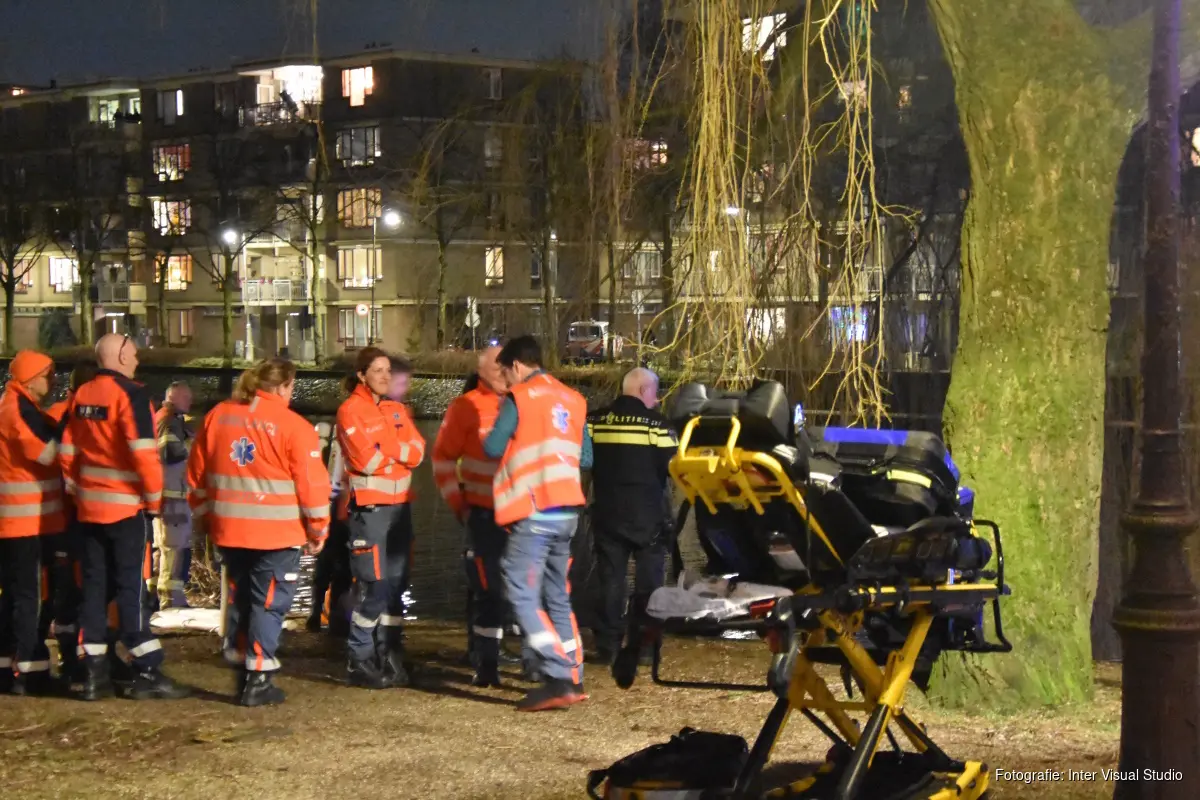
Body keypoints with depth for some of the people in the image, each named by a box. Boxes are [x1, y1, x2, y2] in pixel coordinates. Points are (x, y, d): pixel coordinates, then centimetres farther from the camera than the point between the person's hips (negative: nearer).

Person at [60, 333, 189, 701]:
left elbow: (67, 451, 11)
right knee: (132, 586, -4)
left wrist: (76, 490, 18)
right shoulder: (130, 394, -12)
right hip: (126, 505, -7)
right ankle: (146, 674, -3)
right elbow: (143, 452, -18)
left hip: (90, 506, 7)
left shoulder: (81, 395, 10)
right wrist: (154, 498, -9)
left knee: (94, 586, 9)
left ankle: (93, 673, 10)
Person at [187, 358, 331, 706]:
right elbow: (312, 483, -9)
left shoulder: (217, 416, 6)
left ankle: (241, 672, 23)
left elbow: (197, 472, 12)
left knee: (240, 597, 18)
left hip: (228, 529, 5)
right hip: (276, 532, -5)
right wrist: (318, 530, 3)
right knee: (270, 601, 2)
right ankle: (258, 680, 1)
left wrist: (205, 516, 23)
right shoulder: (293, 425, -10)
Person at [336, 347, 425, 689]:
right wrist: (399, 452, 0)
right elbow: (366, 459, -15)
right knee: (374, 587, -9)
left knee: (395, 586, 7)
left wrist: (385, 449, -11)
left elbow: (417, 452, 3)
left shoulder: (396, 410, 16)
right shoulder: (350, 411, -5)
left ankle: (390, 659, 14)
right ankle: (360, 663, 0)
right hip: (368, 508, -6)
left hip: (399, 505, 7)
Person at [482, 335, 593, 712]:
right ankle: (573, 678, 15)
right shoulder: (572, 400, 13)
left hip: (534, 514, -7)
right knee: (557, 596, 15)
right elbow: (585, 458, 14)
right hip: (567, 513, 7)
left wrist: (491, 437, 14)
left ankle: (557, 678, -15)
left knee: (522, 594, -6)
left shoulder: (519, 399, -6)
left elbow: (493, 448, -8)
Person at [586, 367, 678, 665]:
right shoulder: (654, 423, -10)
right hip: (647, 516, -3)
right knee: (648, 581, 8)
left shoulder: (595, 421, 1)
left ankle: (607, 647, 8)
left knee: (610, 580, 9)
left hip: (606, 514, 3)